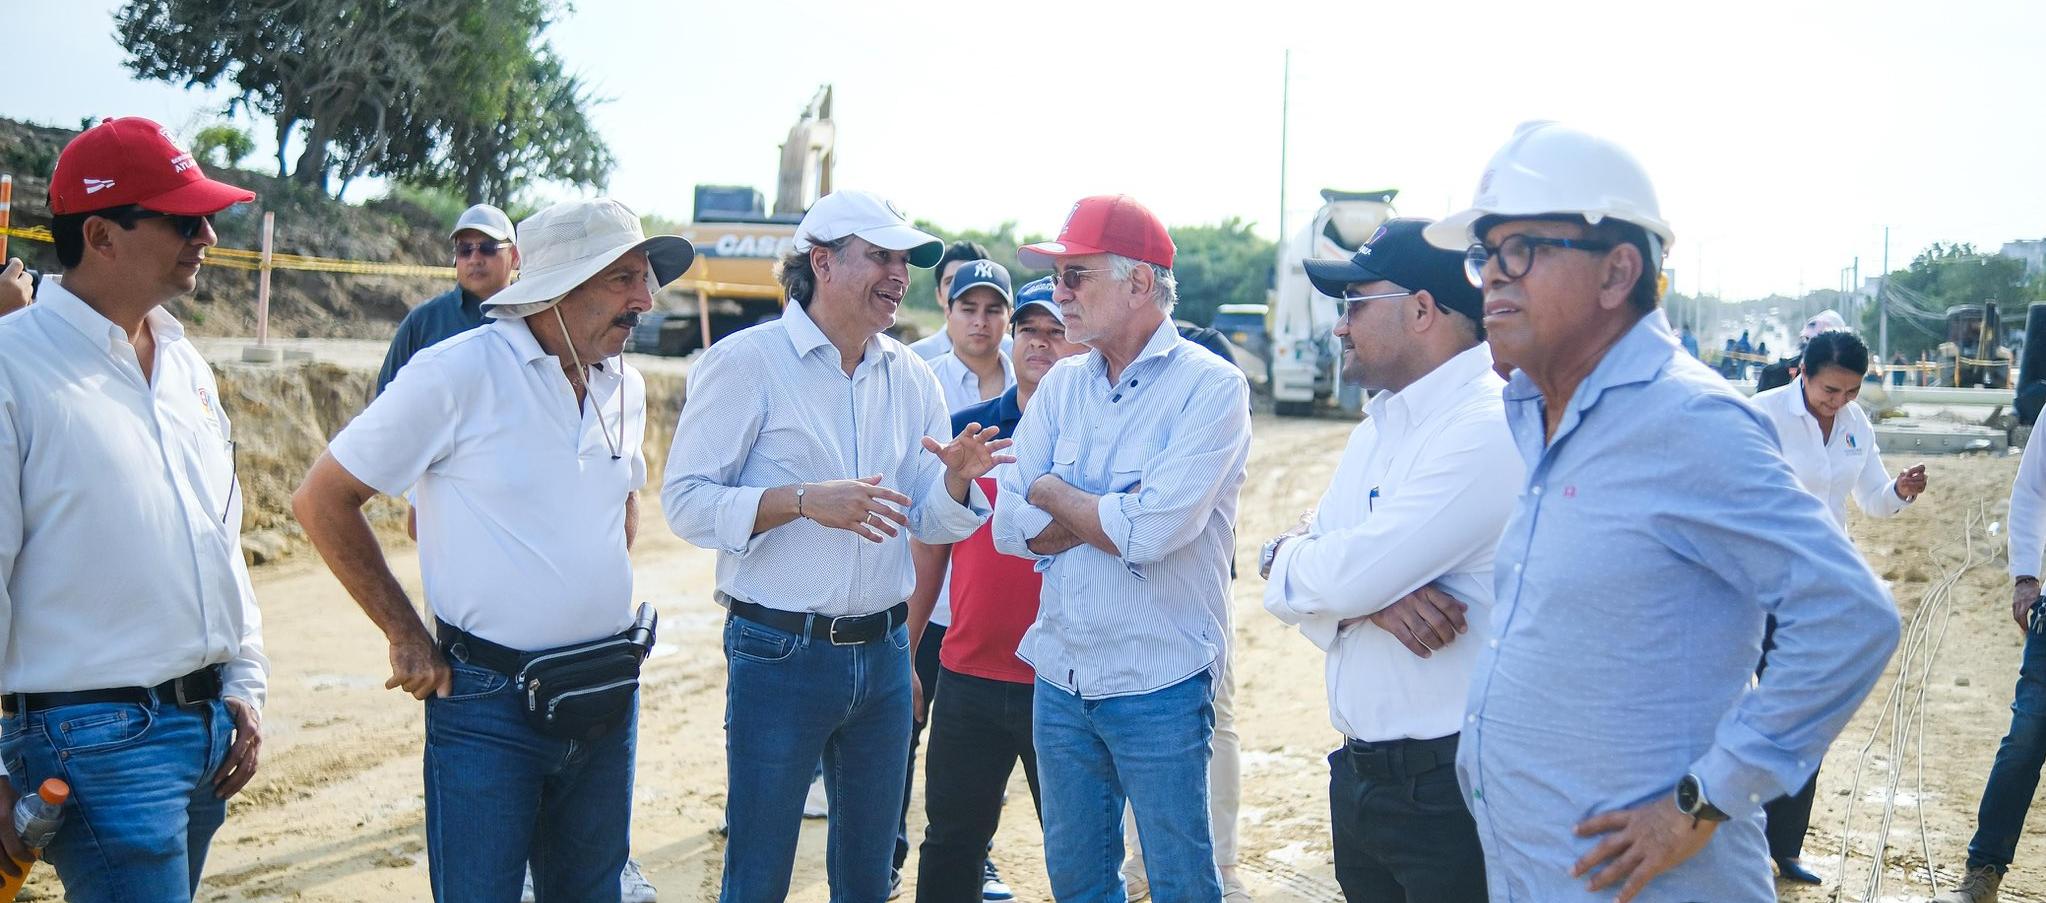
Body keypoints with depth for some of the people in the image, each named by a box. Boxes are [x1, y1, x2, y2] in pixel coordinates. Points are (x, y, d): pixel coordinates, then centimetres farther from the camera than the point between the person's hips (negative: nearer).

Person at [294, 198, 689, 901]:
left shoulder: (626, 387, 5)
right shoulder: (456, 374, -14)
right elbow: (322, 500, -8)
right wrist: (407, 637, -7)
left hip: (610, 697, 6)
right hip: (489, 703, -6)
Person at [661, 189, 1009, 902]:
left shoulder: (912, 377, 9)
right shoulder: (746, 362, -8)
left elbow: (928, 522, 10)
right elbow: (685, 501, -13)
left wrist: (958, 476, -12)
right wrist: (803, 500, -25)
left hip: (884, 654, 5)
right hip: (779, 653, -5)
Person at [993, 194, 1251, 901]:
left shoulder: (1211, 386, -12)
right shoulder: (1061, 386, 7)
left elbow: (1154, 530, -24)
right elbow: (1010, 526, -1)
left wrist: (1055, 494, -7)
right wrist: (1118, 513, -14)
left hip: (1160, 688, -5)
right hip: (1060, 677, 6)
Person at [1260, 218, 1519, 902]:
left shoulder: (1490, 427, -18)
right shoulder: (1375, 431, 11)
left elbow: (1350, 574, -24)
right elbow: (1291, 590, 5)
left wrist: (1282, 557, -3)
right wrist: (1370, 597, -16)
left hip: (1451, 787, -8)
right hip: (1360, 775, 8)